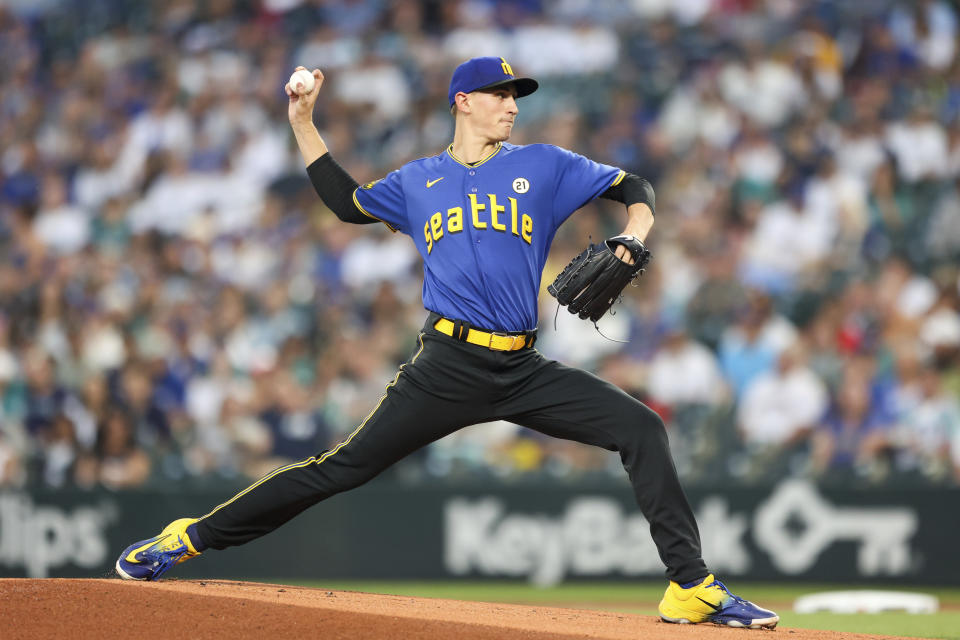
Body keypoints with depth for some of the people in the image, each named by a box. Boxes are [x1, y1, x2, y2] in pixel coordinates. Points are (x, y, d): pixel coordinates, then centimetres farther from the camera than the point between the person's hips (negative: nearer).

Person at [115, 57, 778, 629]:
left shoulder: (544, 166, 11)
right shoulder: (419, 182, 15)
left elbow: (635, 187, 15)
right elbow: (348, 201, 30)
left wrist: (631, 243, -6)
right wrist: (303, 122, 25)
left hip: (525, 371, 1)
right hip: (449, 366, -1)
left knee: (642, 429, -15)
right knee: (347, 465, -7)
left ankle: (691, 586, -11)